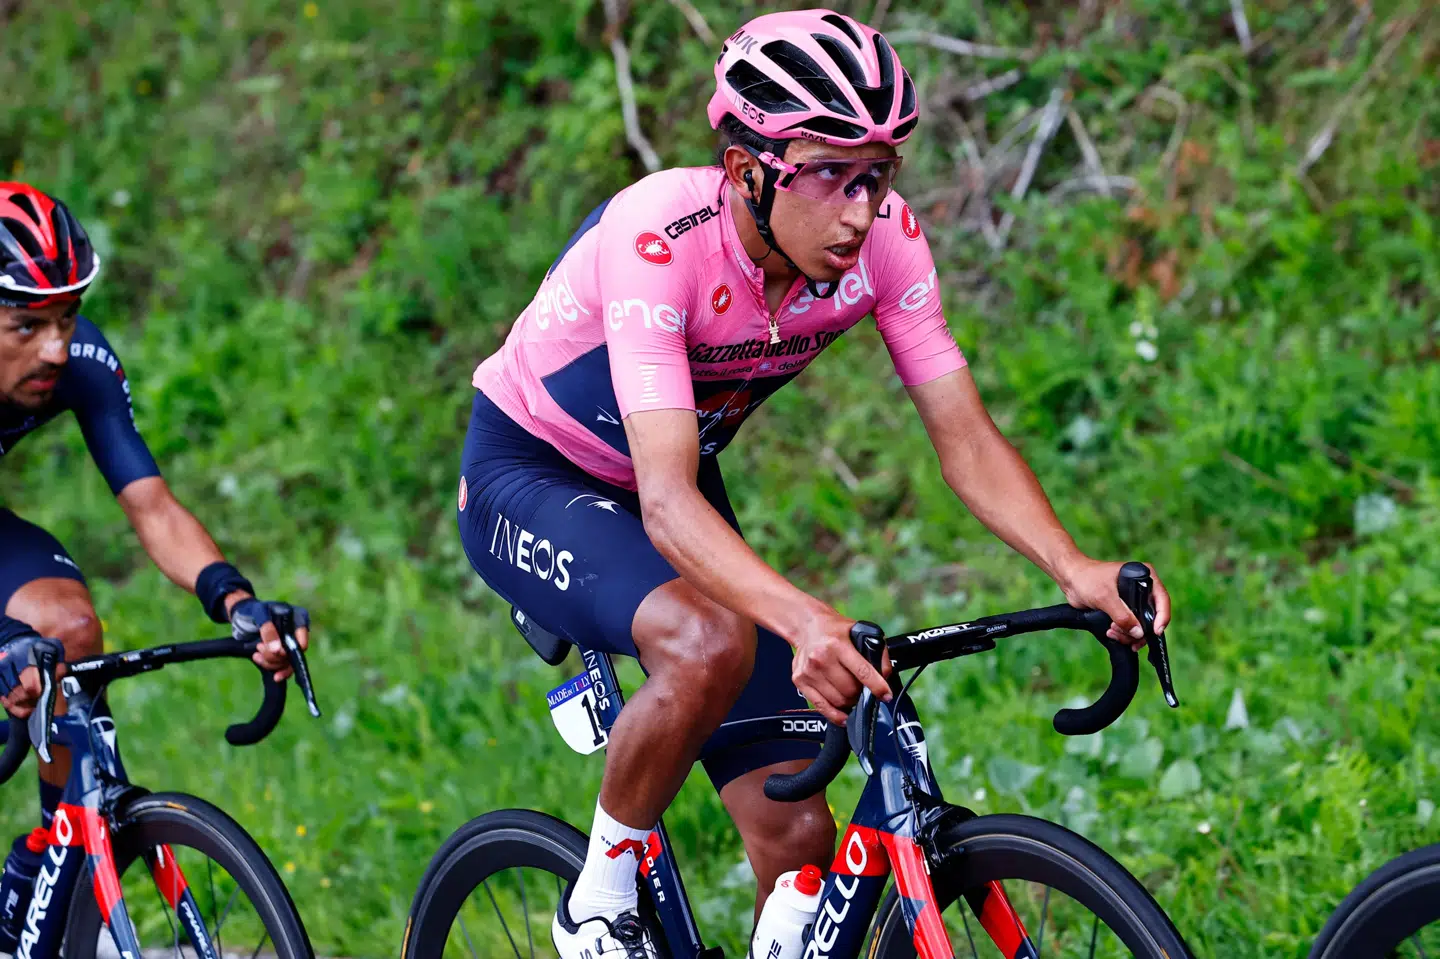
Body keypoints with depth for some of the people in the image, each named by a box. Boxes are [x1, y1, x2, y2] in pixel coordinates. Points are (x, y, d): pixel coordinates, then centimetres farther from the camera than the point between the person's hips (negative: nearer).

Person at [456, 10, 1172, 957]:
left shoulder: (883, 238, -21)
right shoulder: (659, 237, -36)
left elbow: (967, 437, -17)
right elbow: (666, 501, -44)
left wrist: (1079, 572, -35)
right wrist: (804, 620, -61)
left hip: (674, 492, 5)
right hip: (527, 477, -5)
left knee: (799, 838, -6)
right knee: (712, 644, -36)